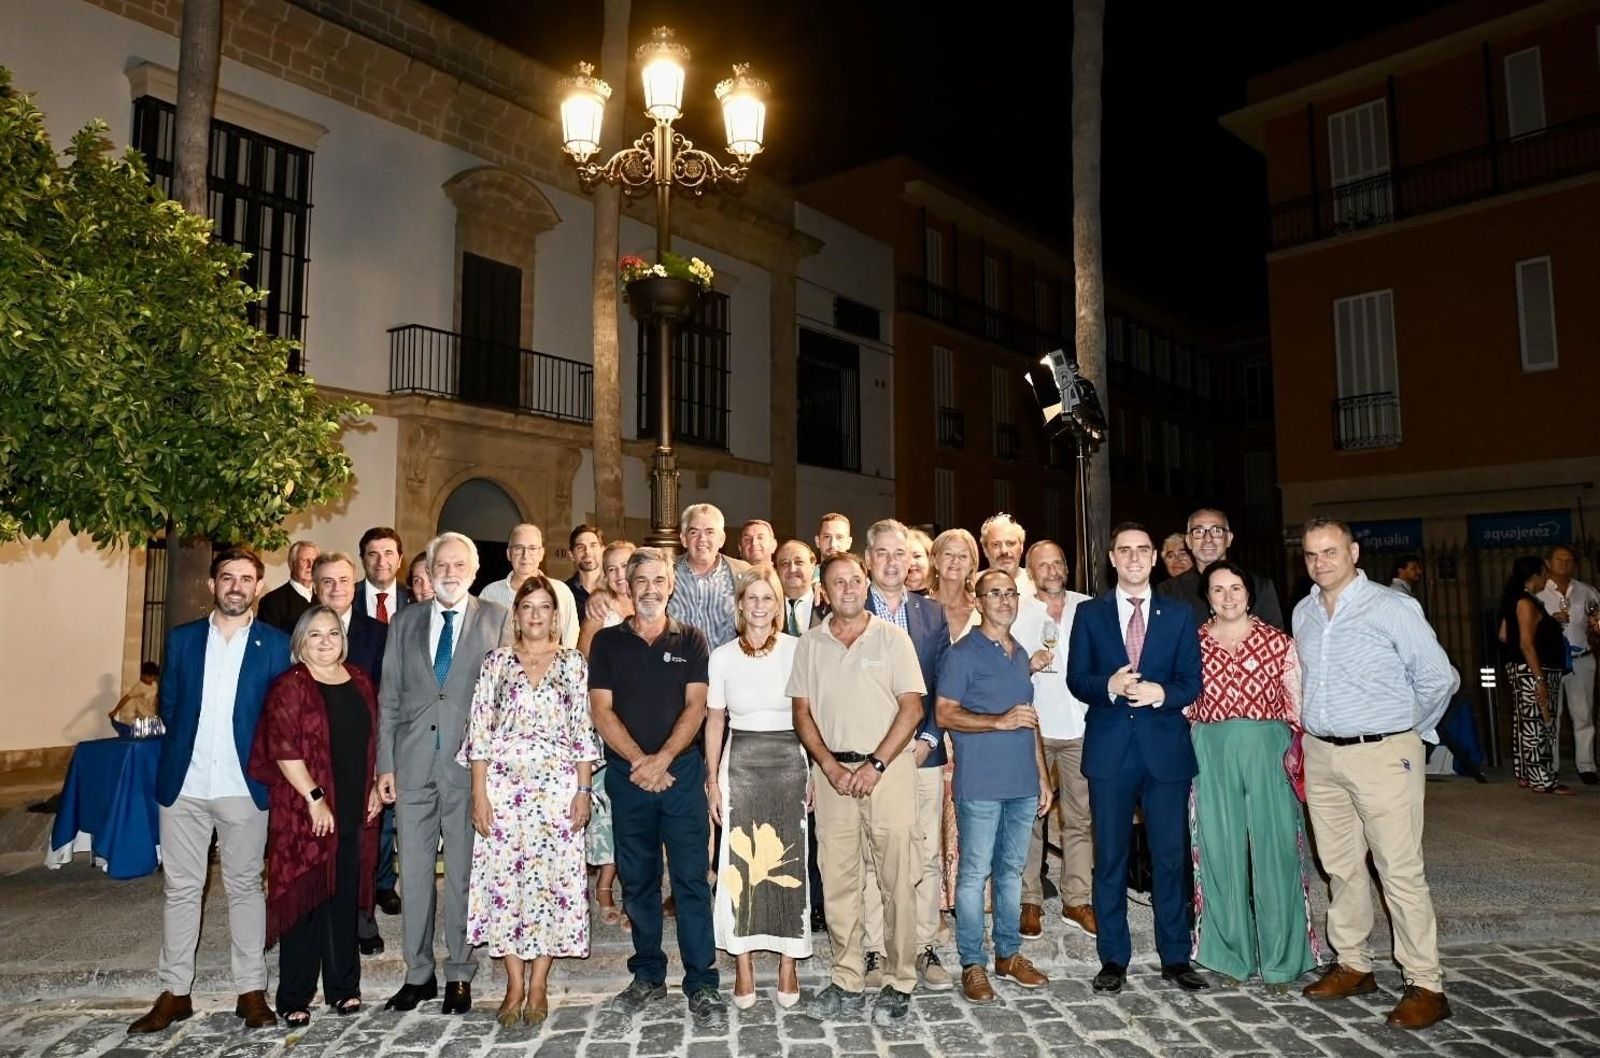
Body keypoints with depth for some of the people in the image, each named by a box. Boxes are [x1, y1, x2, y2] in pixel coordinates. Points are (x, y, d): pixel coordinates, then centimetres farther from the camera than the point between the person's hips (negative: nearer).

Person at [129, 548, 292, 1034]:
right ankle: (175, 993, 21)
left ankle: (251, 990, 16)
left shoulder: (275, 644, -1)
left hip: (244, 788, -2)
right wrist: (188, 747, 7)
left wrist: (262, 763, -4)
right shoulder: (182, 639, 7)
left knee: (245, 887, 7)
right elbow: (168, 705, 12)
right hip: (184, 785, 2)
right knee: (180, 888, 10)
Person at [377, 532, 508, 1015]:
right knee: (413, 872, 9)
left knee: (463, 873, 6)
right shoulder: (405, 622, 11)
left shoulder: (495, 619, 2)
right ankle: (418, 973, 23)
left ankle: (459, 976, 19)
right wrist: (385, 764, 4)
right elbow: (388, 699, 10)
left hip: (468, 763, -3)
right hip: (413, 764, 3)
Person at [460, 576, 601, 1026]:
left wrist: (583, 790, -2)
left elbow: (583, 732, 4)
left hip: (557, 785, 0)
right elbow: (480, 731, 2)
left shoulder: (573, 663, 5)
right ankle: (515, 985, 16)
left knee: (553, 877, 0)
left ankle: (538, 985, 13)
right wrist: (479, 793, -4)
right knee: (503, 876, 2)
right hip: (503, 783, 0)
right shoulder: (497, 662, 5)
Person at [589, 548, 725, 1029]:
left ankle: (701, 983, 4)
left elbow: (695, 707, -3)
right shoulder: (607, 642, 6)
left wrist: (661, 760, -14)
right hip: (627, 773, 2)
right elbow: (602, 710, 0)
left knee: (692, 878, -3)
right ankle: (648, 975, 23)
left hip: (682, 770, -1)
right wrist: (639, 762, -10)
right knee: (637, 879, 10)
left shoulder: (691, 640, 5)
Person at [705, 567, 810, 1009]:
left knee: (788, 860, 3)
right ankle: (743, 965, 14)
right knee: (739, 863, 1)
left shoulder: (798, 650, -1)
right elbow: (715, 722, 8)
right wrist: (713, 780, 4)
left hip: (790, 760, -1)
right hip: (740, 762, 1)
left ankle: (788, 963, 16)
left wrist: (817, 772, -3)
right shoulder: (722, 656, 3)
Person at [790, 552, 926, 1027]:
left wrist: (876, 765, -11)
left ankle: (899, 983, 12)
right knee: (837, 879, 7)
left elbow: (912, 707, -4)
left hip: (888, 767, -2)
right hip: (833, 770, 3)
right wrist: (831, 767, -5)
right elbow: (802, 712, 8)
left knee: (898, 879, -1)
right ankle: (847, 983, 19)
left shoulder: (892, 638, 0)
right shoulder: (809, 644, 8)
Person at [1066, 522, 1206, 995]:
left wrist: (1161, 693, -18)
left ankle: (1175, 958, 21)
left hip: (1166, 747, 0)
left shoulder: (1179, 615, 7)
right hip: (1110, 748, 0)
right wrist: (1109, 687, -18)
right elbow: (1076, 679, 2)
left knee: (1171, 856, 6)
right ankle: (1113, 958, 18)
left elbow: (1192, 683, 3)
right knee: (1110, 858, 7)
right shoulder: (1090, 613, 6)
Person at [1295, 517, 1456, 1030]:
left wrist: (1402, 730, 3)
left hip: (1381, 755, -6)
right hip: (1321, 755, 6)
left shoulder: (1392, 608, -10)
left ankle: (1425, 986, 8)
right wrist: (1312, 727, 13)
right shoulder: (1303, 614, 8)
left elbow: (1438, 678, -5)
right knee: (1340, 866, 13)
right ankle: (1353, 966, 25)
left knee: (1401, 871, -3)